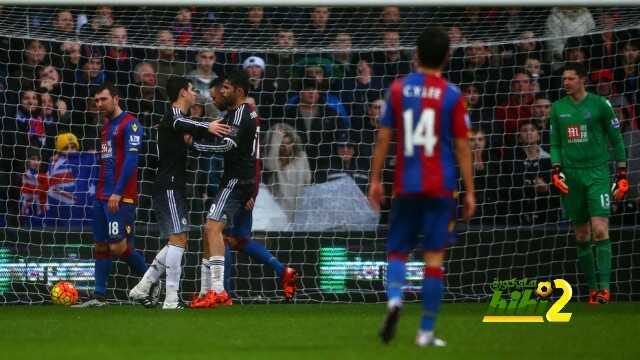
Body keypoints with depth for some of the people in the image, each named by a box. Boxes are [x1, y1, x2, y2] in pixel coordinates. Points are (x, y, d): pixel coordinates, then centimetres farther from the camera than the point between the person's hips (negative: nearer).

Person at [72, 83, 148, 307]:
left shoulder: (130, 124, -9)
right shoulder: (108, 126, 19)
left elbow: (131, 159, -17)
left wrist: (117, 192, -21)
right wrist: (101, 192, 17)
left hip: (121, 198, -9)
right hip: (102, 196, 9)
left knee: (119, 247, -11)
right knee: (101, 246, 6)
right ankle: (99, 297, 8)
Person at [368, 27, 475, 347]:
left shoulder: (398, 89, 2)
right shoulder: (452, 95, -3)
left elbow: (383, 137, 2)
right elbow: (462, 146, -3)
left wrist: (375, 180, 9)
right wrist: (469, 192, 2)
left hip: (405, 185, 1)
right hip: (440, 187, -1)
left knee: (397, 249, 12)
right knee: (434, 257, 3)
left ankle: (394, 297, -19)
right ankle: (426, 332, 1)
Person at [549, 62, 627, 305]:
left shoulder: (599, 105, -2)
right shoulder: (558, 108, 9)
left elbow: (616, 139, 3)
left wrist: (622, 175, 1)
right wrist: (556, 171, 0)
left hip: (597, 173, -4)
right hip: (571, 175, 4)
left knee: (600, 230, -16)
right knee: (581, 235, 5)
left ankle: (604, 286, -18)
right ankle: (592, 287, 11)